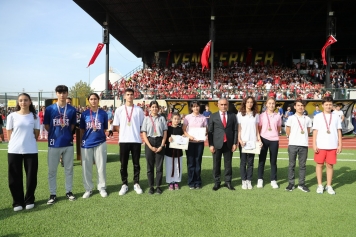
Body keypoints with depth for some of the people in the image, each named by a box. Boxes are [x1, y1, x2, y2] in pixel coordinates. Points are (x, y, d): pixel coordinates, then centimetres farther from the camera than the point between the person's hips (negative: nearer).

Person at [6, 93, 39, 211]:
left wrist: (29, 142, 6)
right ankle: (18, 202, 19)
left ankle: (29, 200, 20)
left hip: (31, 150, 0)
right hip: (14, 150, 0)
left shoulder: (35, 117, 3)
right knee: (15, 178, 5)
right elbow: (9, 134, 6)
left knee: (31, 176, 4)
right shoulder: (12, 116, 2)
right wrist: (16, 143, 4)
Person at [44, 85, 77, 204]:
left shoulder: (72, 110, 1)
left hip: (68, 143, 1)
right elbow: (46, 125, 4)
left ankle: (68, 191, 25)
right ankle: (53, 194, 19)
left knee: (69, 169, 11)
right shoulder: (49, 109, -2)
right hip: (54, 144, -1)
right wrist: (56, 133, 1)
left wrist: (66, 133, 3)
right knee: (52, 170, 6)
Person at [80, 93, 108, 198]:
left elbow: (105, 129, 8)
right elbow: (82, 130, 7)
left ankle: (102, 188, 19)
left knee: (101, 167, 5)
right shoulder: (84, 114, 4)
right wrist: (81, 142, 5)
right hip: (86, 144, 1)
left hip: (100, 143, -1)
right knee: (86, 168, 6)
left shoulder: (103, 113, 2)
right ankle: (88, 189, 20)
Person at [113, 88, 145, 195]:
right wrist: (124, 132, -1)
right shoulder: (119, 110, 5)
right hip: (123, 140, 0)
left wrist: (135, 132, -2)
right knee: (123, 164, 5)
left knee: (136, 163, 7)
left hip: (136, 140, 0)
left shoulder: (139, 110, 4)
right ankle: (124, 184, 17)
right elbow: (116, 126, 7)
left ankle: (136, 184, 19)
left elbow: (142, 125, 8)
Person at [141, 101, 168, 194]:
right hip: (149, 143, 0)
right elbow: (144, 134, -1)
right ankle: (151, 186, 15)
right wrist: (150, 146, -10)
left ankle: (158, 186, 15)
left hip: (160, 142, 0)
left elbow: (165, 133, 2)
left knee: (159, 166, 4)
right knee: (150, 166, 6)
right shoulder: (146, 119, 3)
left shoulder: (162, 118, 4)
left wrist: (161, 146, -7)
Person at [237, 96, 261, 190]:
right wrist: (240, 140, -11)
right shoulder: (240, 114, 2)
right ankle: (244, 181, 10)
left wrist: (259, 139, 0)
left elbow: (257, 129, 10)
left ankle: (249, 181, 12)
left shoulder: (256, 115, 8)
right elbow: (238, 129, 0)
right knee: (243, 162, 3)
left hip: (253, 141, 2)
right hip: (243, 141, -1)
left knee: (250, 162, 5)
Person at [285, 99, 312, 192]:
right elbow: (287, 131, 5)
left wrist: (303, 138, 6)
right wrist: (292, 138, 8)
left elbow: (308, 131, 16)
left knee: (303, 165, 7)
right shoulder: (291, 118, 1)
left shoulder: (307, 119, 10)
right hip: (293, 144, -2)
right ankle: (291, 184, 11)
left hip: (304, 144, 2)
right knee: (291, 165, 3)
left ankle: (301, 184, 17)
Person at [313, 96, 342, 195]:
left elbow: (339, 131, 8)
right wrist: (314, 144, -6)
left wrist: (340, 145, 2)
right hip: (320, 146, -1)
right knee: (319, 164, 4)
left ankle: (329, 186, 18)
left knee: (330, 165, 6)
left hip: (332, 146, 1)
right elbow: (315, 131, 0)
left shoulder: (336, 117, 7)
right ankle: (320, 185, 15)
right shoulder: (318, 117, 2)